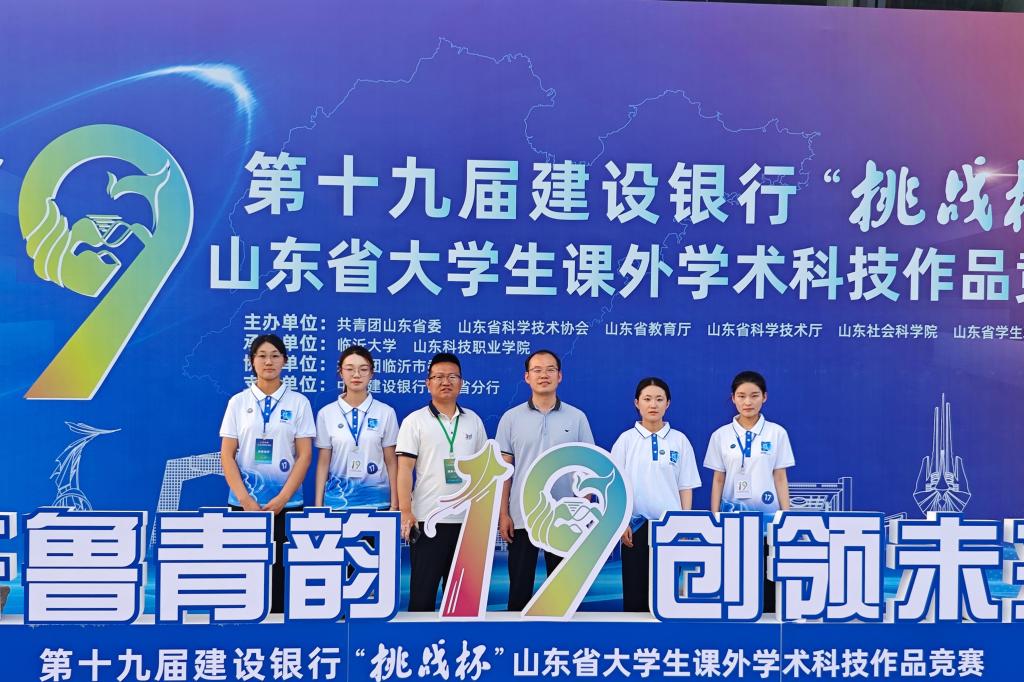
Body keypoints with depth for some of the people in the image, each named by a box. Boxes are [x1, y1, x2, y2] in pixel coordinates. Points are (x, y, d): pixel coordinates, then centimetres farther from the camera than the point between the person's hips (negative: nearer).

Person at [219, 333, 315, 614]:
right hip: (244, 503, 1)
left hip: (286, 503, 0)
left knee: (280, 570, 1)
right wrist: (246, 500, -9)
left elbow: (304, 455, -2)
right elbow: (227, 455, 1)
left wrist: (280, 501, -10)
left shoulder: (298, 402, 1)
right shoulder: (238, 402, 3)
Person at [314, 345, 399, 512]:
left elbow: (391, 461, 2)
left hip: (376, 500, 0)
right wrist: (318, 504, 2)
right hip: (337, 499, 1)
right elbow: (323, 462, 4)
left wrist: (394, 504, 0)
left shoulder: (386, 413, 0)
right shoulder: (326, 413, 2)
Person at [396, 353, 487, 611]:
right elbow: (404, 469, -6)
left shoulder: (473, 421, 10)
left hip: (468, 519, 4)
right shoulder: (414, 421, -2)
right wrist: (405, 511, -15)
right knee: (422, 593, 2)